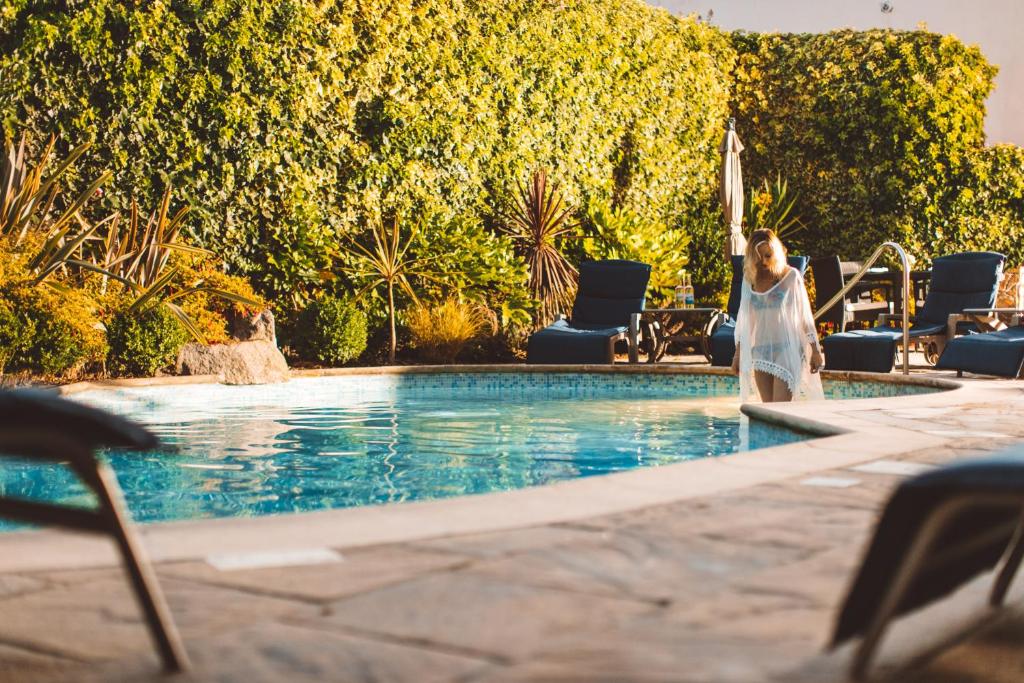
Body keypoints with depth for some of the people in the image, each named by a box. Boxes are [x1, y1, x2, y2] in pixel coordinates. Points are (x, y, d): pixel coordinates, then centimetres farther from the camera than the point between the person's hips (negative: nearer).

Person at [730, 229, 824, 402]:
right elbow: (743, 319, 16)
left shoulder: (791, 276, -3)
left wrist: (815, 351, -3)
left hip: (787, 350, -4)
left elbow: (805, 316, -1)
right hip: (760, 351, 4)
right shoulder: (750, 279, 9)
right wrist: (738, 352, 16)